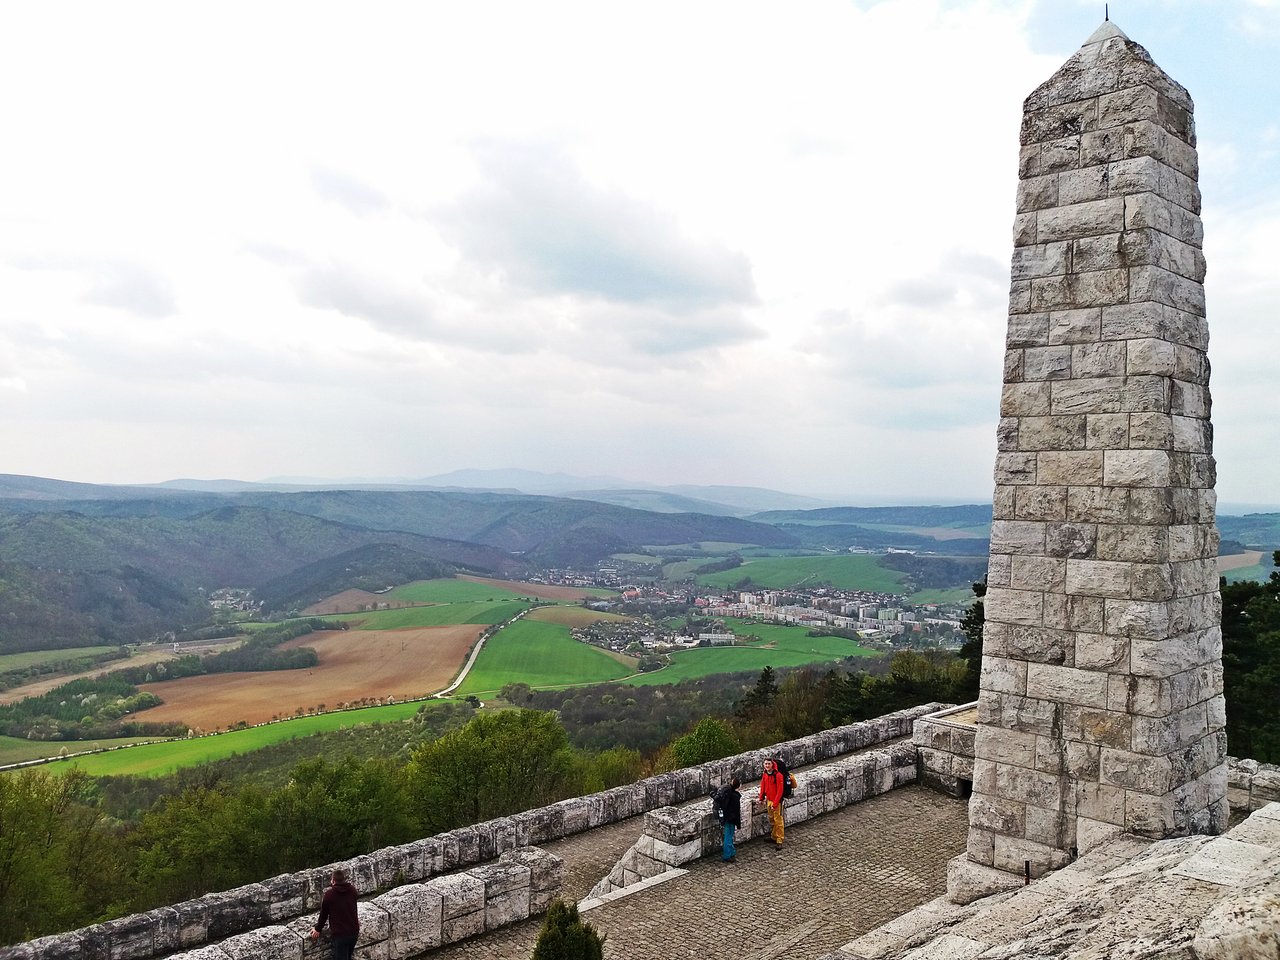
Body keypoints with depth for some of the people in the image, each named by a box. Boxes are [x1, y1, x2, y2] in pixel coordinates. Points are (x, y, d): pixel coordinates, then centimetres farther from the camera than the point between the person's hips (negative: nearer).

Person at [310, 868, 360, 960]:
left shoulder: (329, 894, -12)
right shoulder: (352, 890, -1)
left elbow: (323, 914, -1)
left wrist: (317, 929, 14)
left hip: (339, 935, -4)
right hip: (354, 932, 4)